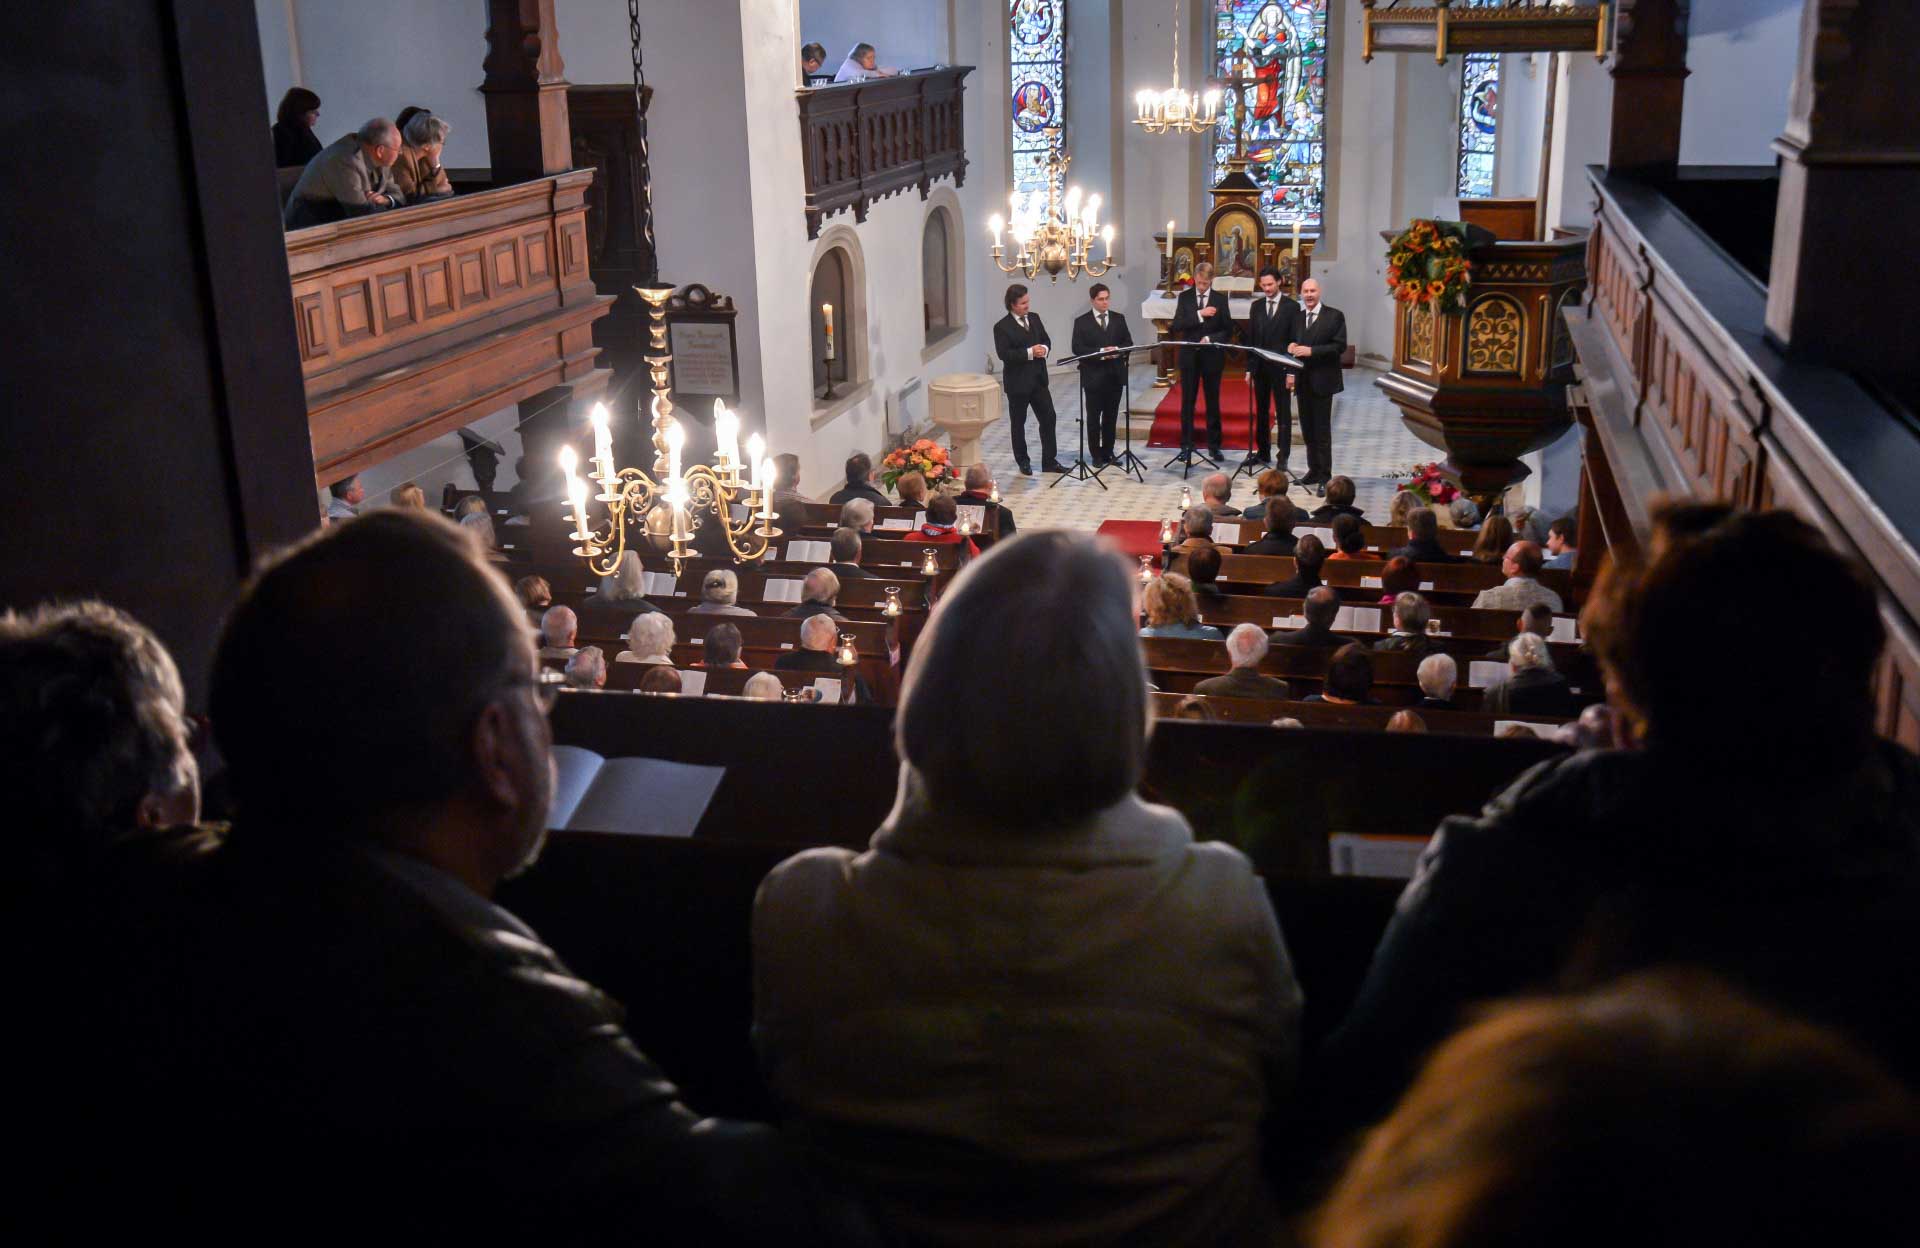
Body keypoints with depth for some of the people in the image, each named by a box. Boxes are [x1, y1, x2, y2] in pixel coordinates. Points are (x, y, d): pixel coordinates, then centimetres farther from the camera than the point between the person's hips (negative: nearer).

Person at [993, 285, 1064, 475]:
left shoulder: (1035, 318, 8)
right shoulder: (1002, 327, -12)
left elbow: (1046, 340, 13)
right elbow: (1003, 354, -20)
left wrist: (1044, 349, -11)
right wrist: (1029, 353, -26)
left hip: (1038, 379, 6)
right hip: (1017, 382, -5)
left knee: (1048, 418, 4)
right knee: (1018, 423, 7)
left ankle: (1049, 461, 11)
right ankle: (1023, 462, 20)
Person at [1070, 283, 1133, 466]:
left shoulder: (1118, 319, 10)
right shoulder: (1082, 322, -1)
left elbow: (1128, 343, 8)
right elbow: (1078, 348, -9)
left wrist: (1117, 350, -14)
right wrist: (1101, 353, -19)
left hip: (1115, 375, 3)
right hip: (1093, 376, -3)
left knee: (1111, 417, 9)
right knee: (1094, 418, 2)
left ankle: (1108, 452, 18)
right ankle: (1097, 455, 9)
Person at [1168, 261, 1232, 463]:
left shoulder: (1220, 299, 1)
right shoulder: (1184, 297, 2)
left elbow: (1228, 331, 0)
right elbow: (1177, 325, -10)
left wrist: (1210, 339, -16)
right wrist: (1199, 314, -19)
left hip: (1212, 356, 0)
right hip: (1189, 356, 0)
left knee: (1213, 402, 8)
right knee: (1187, 402, 3)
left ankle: (1214, 445, 17)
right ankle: (1186, 446, 9)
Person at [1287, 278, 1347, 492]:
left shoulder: (1334, 316, -5)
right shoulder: (1296, 317, 12)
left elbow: (1340, 346, -12)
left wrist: (1311, 350, -20)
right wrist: (1291, 347, -5)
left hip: (1322, 380, -6)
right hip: (1302, 381, 6)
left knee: (1322, 430, -5)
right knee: (1307, 429, 11)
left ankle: (1324, 478, -2)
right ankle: (1314, 470, 21)